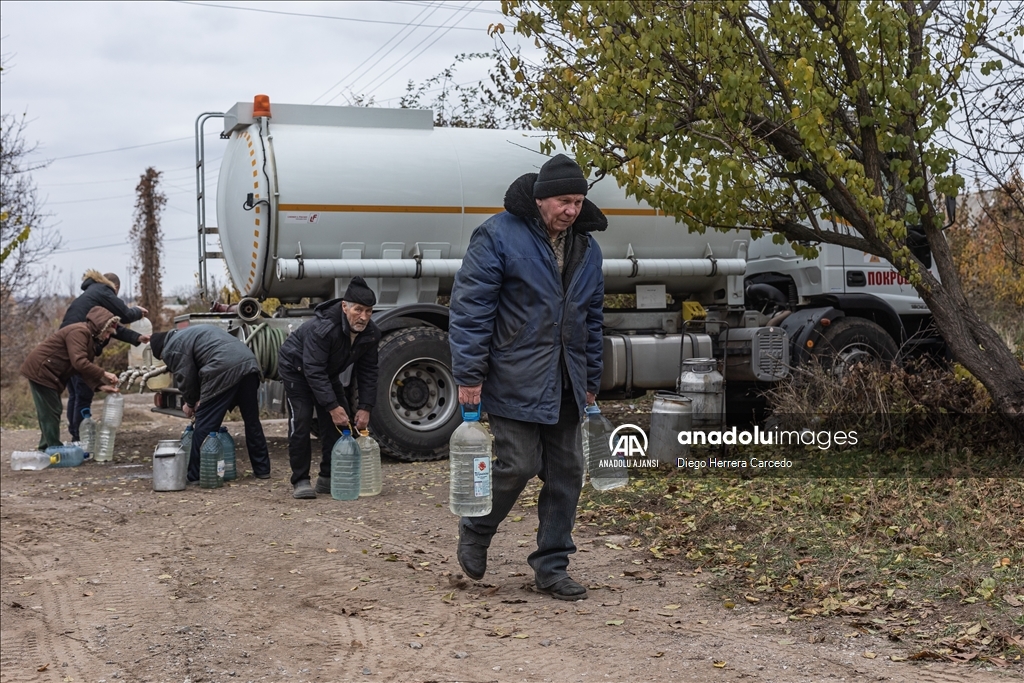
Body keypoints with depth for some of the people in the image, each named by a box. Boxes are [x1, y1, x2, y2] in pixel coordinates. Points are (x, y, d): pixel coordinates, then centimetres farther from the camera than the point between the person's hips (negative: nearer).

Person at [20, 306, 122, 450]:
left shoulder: (89, 338, 12)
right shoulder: (79, 332, -21)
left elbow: (85, 369, 7)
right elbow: (79, 363, -32)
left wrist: (100, 386, -7)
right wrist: (104, 374, -27)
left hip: (47, 372, 11)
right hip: (40, 370, -11)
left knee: (51, 412, 14)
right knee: (51, 412, -8)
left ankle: (47, 449, 21)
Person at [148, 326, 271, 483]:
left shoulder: (172, 349, 6)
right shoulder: (190, 333, 35)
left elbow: (186, 378, 5)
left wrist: (191, 403, 23)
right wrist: (202, 400, 28)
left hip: (225, 371, -9)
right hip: (249, 363, 9)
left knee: (205, 424, 2)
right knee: (252, 421, 17)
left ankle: (196, 475, 7)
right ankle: (262, 469, 24)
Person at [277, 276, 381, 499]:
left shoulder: (371, 334, -19)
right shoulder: (322, 328, -39)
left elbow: (367, 372, -9)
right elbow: (314, 371, -39)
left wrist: (365, 407, -18)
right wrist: (332, 406, -42)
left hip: (328, 373, 6)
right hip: (297, 369, -6)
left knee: (340, 422, -2)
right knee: (300, 421, -17)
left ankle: (329, 478, 8)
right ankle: (300, 481, -11)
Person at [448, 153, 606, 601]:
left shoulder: (586, 248, 12)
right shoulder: (499, 235, -8)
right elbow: (470, 306, -11)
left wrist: (590, 381, 18)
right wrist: (468, 374, -14)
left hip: (564, 386, 7)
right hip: (514, 381, -6)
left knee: (566, 472, 6)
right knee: (518, 465, -7)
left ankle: (551, 567, 18)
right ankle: (474, 533, 21)